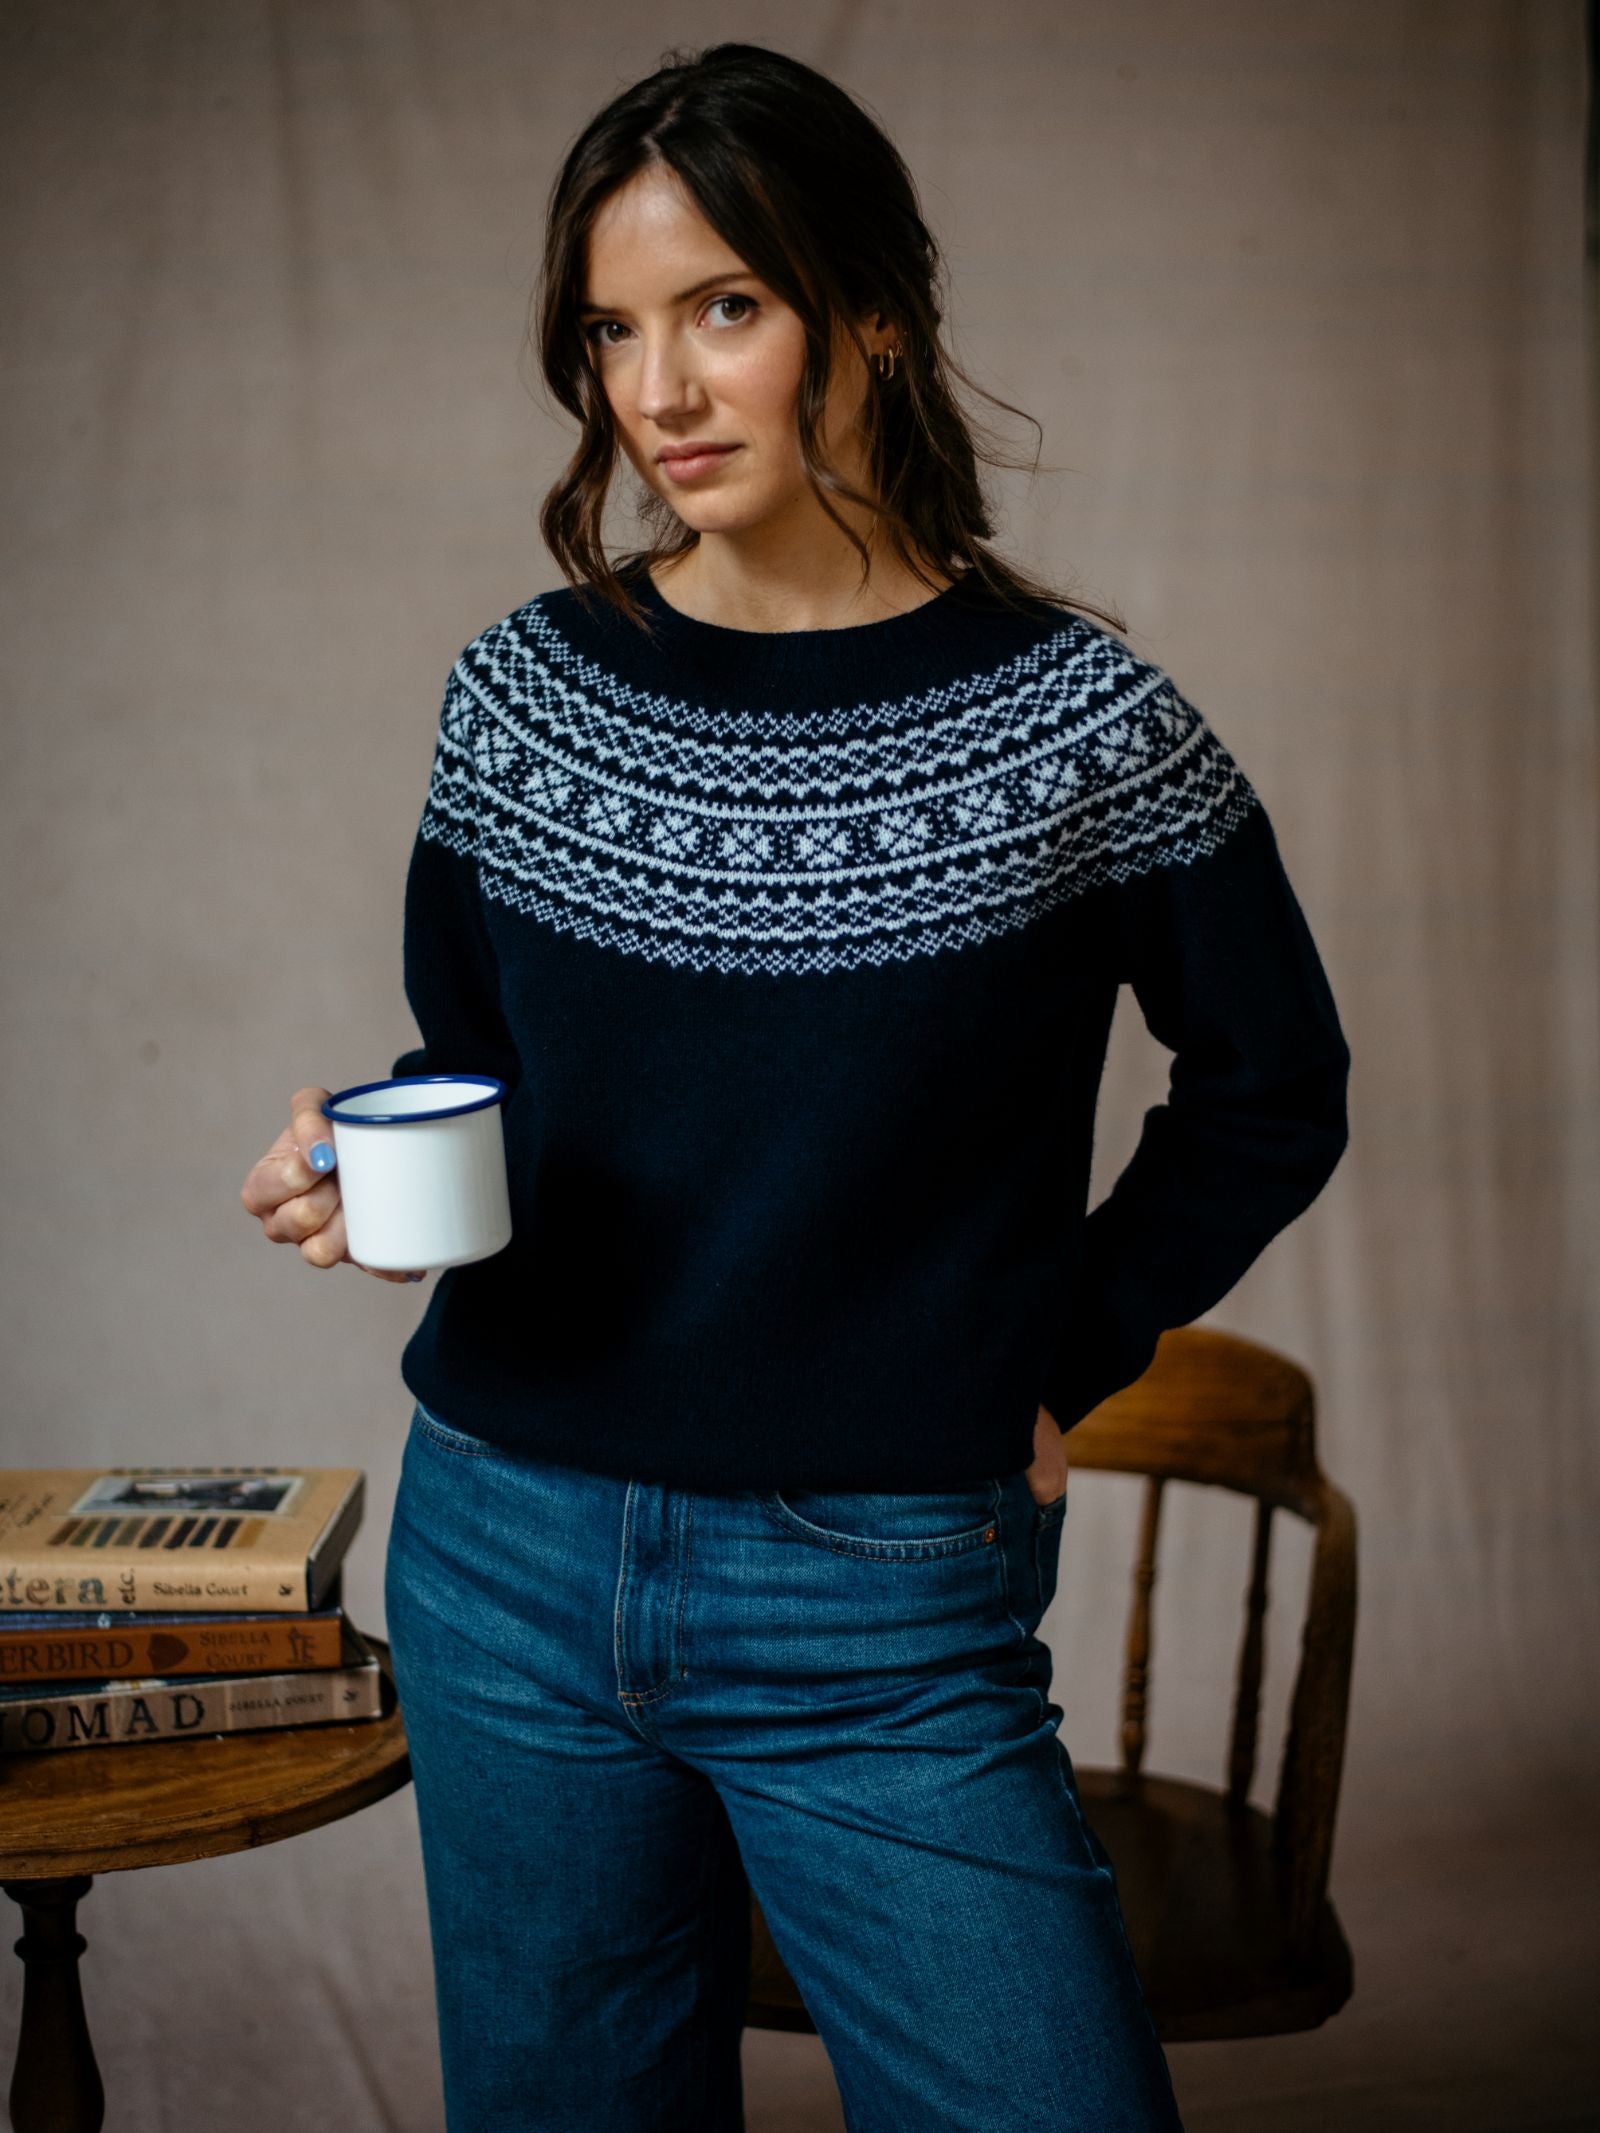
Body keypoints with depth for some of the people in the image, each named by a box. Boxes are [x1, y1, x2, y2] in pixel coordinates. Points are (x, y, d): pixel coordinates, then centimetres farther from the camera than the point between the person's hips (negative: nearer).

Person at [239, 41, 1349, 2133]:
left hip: (884, 1612, -3)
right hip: (507, 1562, 3)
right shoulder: (524, 692, 0)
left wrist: (1066, 1351, 0)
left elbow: (1273, 1095, 5)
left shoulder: (1079, 723, -9)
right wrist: (366, 1168, -8)